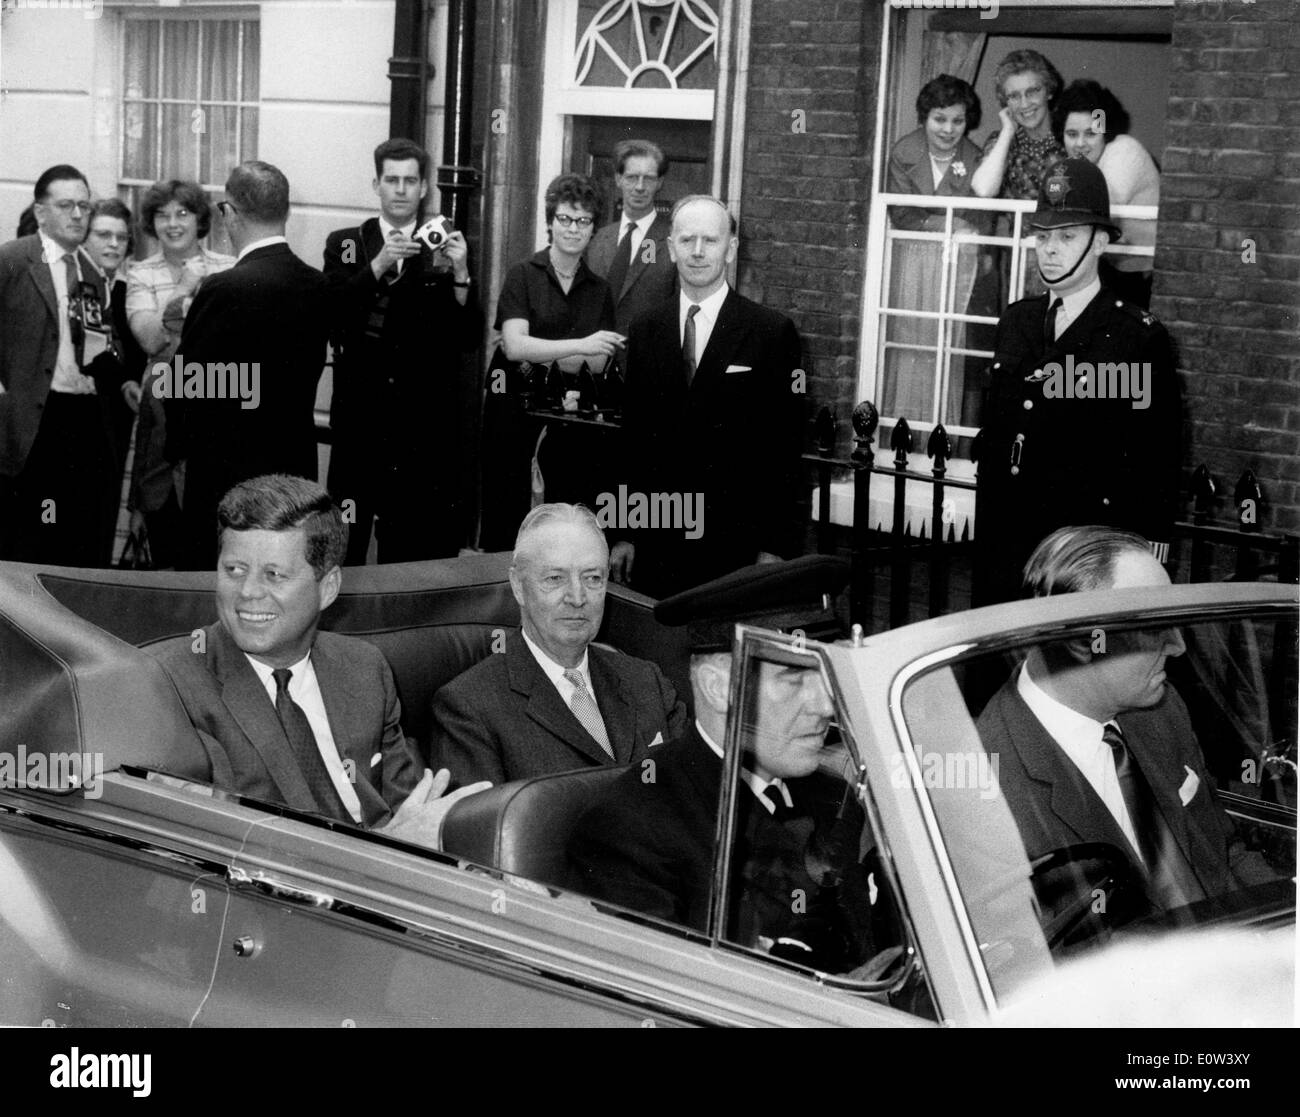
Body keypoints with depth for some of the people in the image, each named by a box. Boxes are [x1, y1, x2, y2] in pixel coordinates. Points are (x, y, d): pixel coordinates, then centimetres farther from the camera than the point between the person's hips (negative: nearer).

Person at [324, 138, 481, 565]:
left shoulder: (448, 249, 7)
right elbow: (331, 315, -7)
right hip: (360, 413, 0)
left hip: (425, 417, 0)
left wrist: (460, 273, -13)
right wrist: (378, 265, -18)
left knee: (420, 538, 0)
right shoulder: (345, 244, 8)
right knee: (346, 534, 1)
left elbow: (468, 338, 1)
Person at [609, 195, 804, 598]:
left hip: (735, 545, -3)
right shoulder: (646, 331, 10)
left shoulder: (773, 333, -3)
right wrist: (625, 534, 8)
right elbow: (632, 439, 12)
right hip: (656, 542, 3)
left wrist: (773, 548, -7)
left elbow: (784, 447, -3)